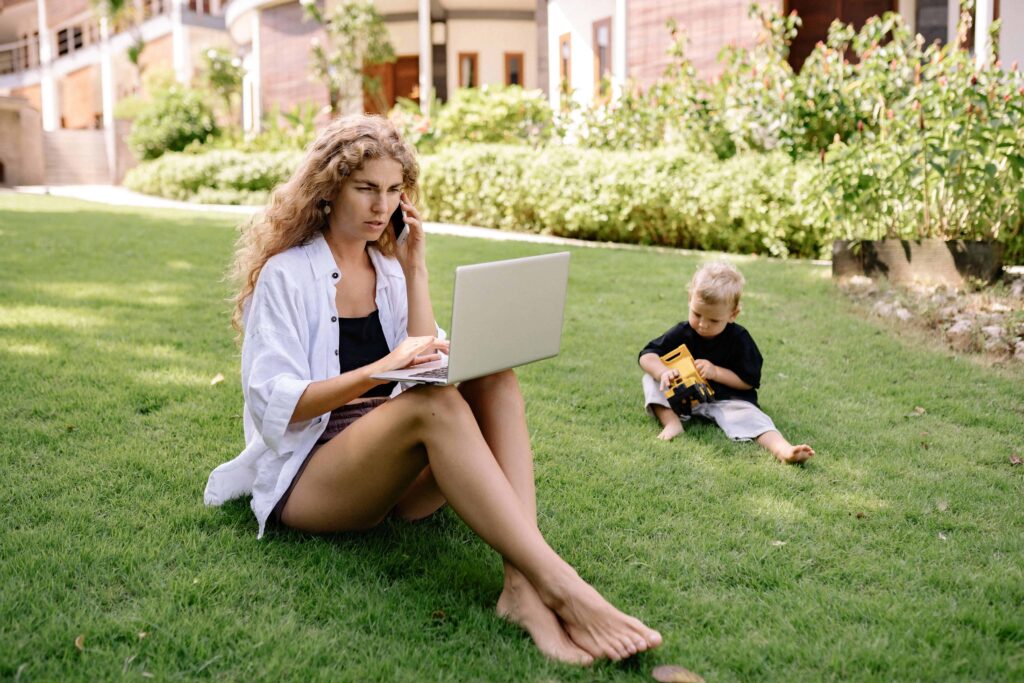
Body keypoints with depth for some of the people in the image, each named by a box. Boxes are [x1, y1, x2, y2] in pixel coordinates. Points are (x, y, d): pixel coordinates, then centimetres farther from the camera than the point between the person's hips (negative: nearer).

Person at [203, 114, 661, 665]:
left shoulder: (388, 268, 15)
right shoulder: (286, 274, -2)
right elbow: (274, 403, -12)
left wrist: (413, 267, 3)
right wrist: (378, 371, -27)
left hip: (398, 475, 6)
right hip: (306, 476, -5)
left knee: (493, 376, -23)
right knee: (434, 404, -35)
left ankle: (522, 585, -40)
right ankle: (558, 586, -42)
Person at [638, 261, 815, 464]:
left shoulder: (739, 339, -10)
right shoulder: (682, 333, -5)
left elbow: (749, 381, -9)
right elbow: (647, 355, -8)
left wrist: (716, 372, -22)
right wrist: (664, 372, -30)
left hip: (726, 400, -3)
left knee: (747, 415, -32)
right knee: (651, 378, -15)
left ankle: (782, 449, -55)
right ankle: (671, 422, -30)